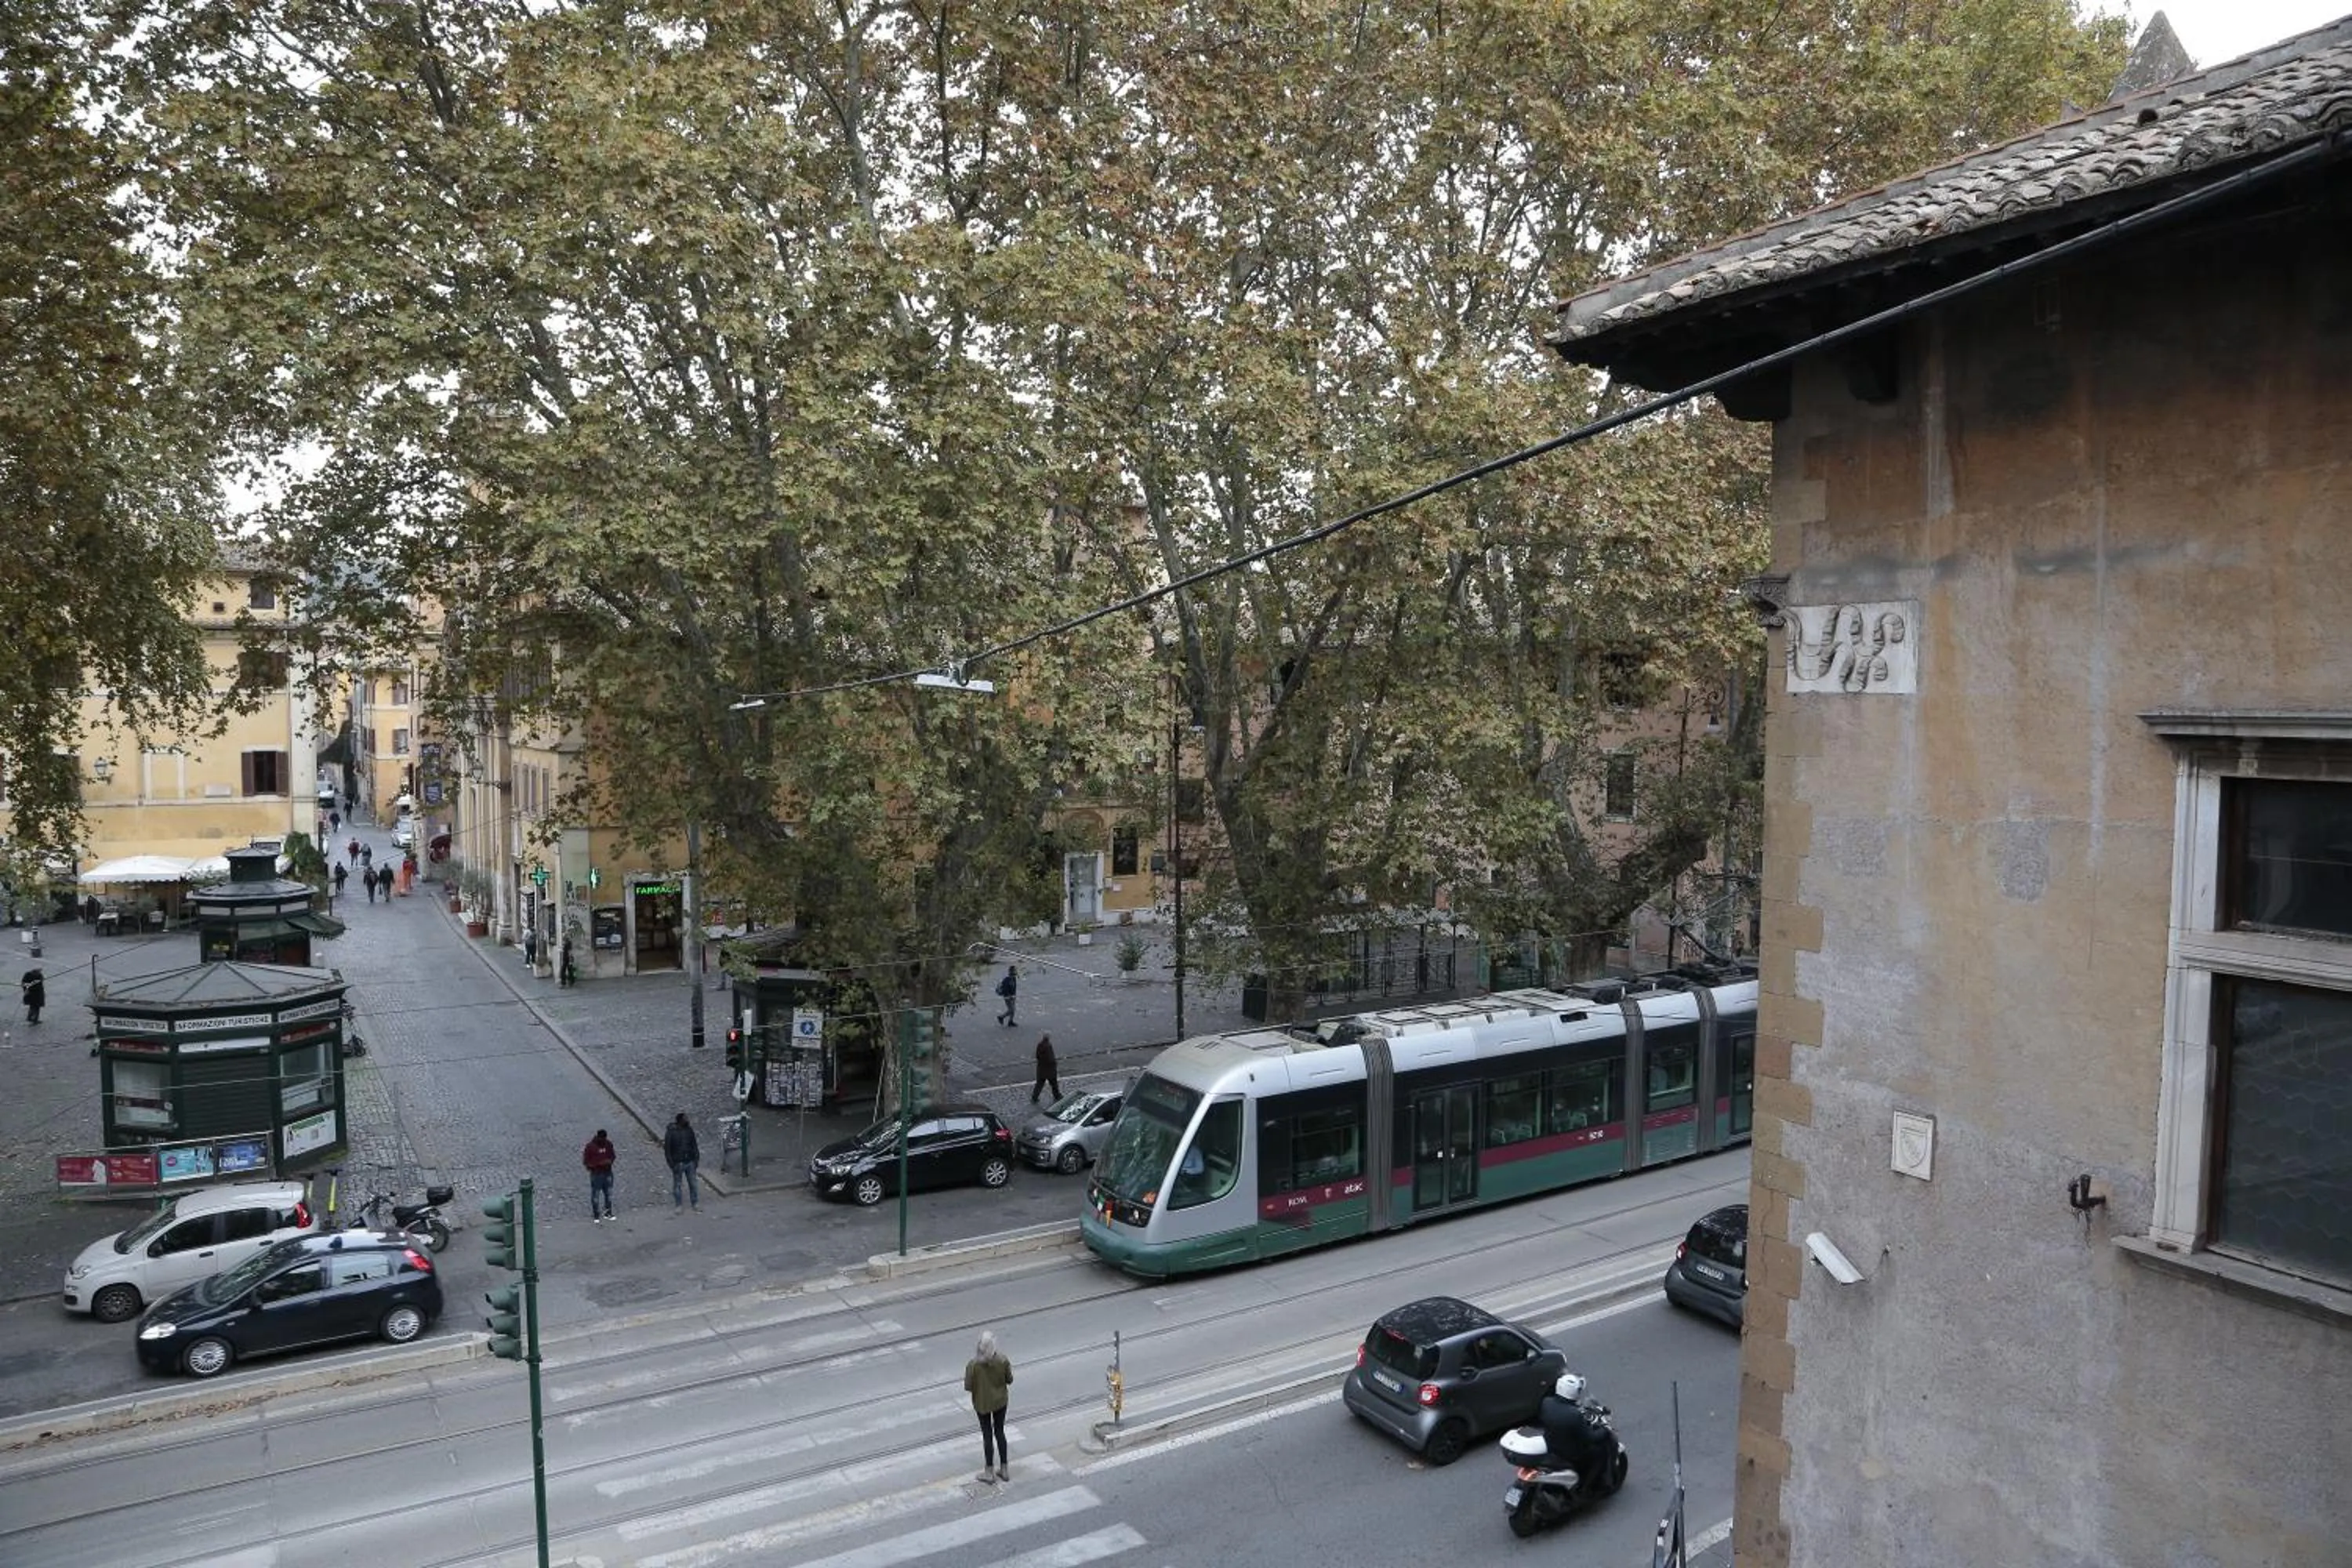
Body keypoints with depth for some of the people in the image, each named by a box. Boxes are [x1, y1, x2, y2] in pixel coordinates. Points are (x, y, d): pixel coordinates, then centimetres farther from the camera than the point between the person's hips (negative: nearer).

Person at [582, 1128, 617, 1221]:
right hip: (596, 1174, -4)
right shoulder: (590, 1146, -14)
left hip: (607, 1173, 5)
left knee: (609, 1194, 12)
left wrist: (610, 1160, -9)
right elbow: (586, 1161, -12)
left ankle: (608, 1214, 26)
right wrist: (598, 1164, -23)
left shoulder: (609, 1144, 0)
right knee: (595, 1195, 3)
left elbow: (613, 1155, 14)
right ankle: (596, 1216, 15)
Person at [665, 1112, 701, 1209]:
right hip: (678, 1164, -4)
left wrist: (696, 1158, 4)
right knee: (678, 1185, 8)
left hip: (690, 1162, 4)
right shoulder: (671, 1133, -14)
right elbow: (667, 1150, -11)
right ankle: (678, 1205, 21)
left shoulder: (689, 1130, 0)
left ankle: (695, 1203, 22)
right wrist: (672, 1165, -13)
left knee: (693, 1183, 10)